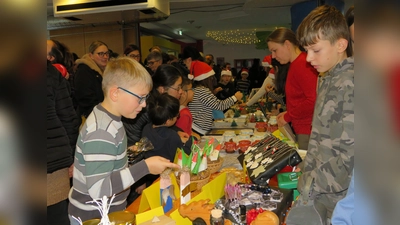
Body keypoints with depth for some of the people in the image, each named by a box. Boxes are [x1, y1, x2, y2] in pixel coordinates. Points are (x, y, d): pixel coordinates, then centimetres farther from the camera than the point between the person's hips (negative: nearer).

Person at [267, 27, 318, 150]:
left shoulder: (302, 64, -17)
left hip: (308, 131, -9)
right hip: (301, 129, 9)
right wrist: (288, 113, 9)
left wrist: (288, 117, -12)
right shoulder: (295, 64, 12)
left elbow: (313, 101, -23)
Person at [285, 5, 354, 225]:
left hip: (338, 200, -7)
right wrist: (305, 170, 11)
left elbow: (351, 155, -24)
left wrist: (310, 184, -15)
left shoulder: (350, 85, -20)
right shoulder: (327, 80, 8)